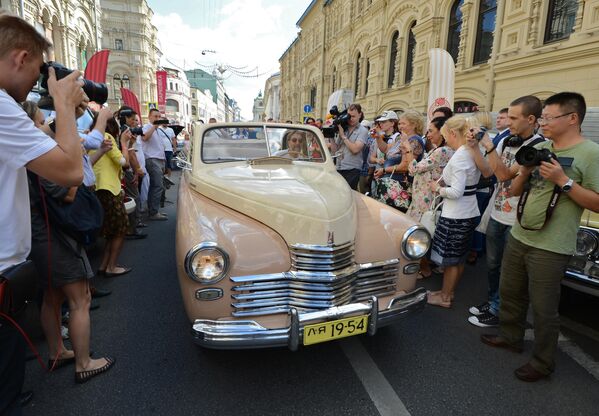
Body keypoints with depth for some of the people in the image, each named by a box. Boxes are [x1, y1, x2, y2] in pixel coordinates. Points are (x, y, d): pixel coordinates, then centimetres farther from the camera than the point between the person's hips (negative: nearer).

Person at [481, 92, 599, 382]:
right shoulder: (539, 148, 9)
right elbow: (514, 191, 11)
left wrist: (563, 180, -22)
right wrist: (524, 171, -8)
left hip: (550, 248, -6)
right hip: (518, 237, 7)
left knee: (543, 309, 6)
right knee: (509, 292, 19)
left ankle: (542, 363, 25)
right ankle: (510, 337, 40)